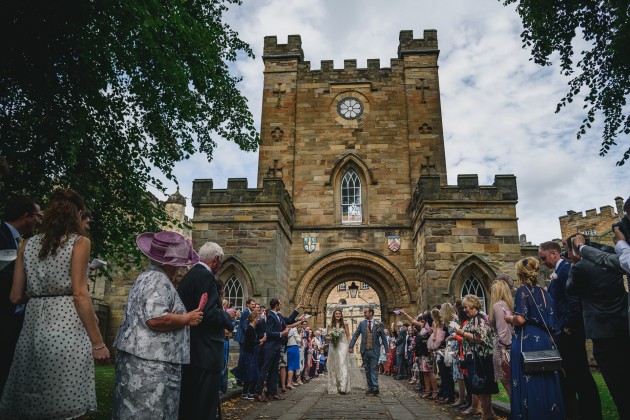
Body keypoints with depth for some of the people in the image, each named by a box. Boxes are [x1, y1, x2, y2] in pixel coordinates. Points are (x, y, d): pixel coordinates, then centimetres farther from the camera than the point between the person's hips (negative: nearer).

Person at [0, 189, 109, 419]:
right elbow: (79, 295, -11)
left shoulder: (27, 244, 11)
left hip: (33, 327, 6)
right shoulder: (79, 242, -4)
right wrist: (98, 343, -9)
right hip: (66, 330, -5)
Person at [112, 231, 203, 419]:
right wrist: (187, 319, -14)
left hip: (142, 358, 10)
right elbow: (155, 319, -28)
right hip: (150, 362, -10)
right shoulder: (159, 280, -16)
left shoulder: (146, 277, 17)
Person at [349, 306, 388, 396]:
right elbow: (355, 335, 2)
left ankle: (375, 388, -3)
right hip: (364, 350, 3)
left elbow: (383, 337, 0)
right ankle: (370, 388, 16)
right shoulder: (362, 323, 4)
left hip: (374, 351, -3)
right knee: (367, 370, 8)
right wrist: (351, 346, -6)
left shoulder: (379, 324, -2)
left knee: (373, 369, -5)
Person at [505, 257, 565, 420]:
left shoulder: (523, 290, -9)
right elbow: (551, 321, 15)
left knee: (528, 384, -2)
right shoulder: (544, 292, 12)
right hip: (545, 342, 7)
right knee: (547, 383, 12)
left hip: (527, 343, -7)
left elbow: (520, 319, -18)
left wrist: (509, 318, 2)